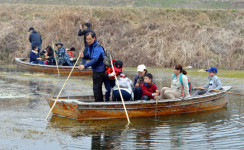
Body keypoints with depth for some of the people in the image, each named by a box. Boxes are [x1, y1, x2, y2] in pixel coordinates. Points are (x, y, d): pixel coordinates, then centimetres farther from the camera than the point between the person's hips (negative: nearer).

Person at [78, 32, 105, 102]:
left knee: (96, 88, -9)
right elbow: (89, 56, 17)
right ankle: (100, 101, 30)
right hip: (95, 70, 10)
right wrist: (83, 55, -6)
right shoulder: (90, 46, 8)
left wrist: (85, 66, -39)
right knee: (98, 87, 19)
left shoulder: (97, 47, -22)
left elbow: (95, 59, -31)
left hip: (99, 70, -10)